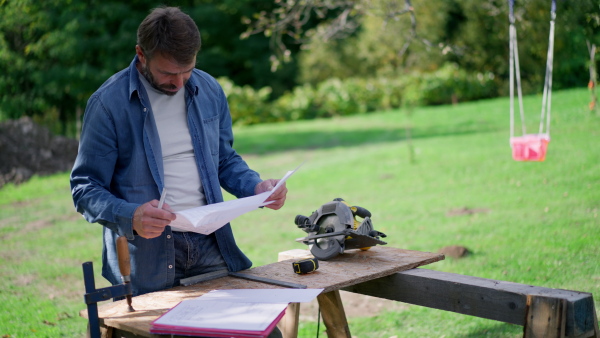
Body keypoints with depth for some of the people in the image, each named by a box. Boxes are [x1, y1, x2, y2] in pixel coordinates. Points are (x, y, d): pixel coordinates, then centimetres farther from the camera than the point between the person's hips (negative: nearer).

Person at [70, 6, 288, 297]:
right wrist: (130, 217, -27)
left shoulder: (209, 90, 7)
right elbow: (85, 189, -8)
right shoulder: (108, 103, -9)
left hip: (211, 250, 4)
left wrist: (256, 187, -1)